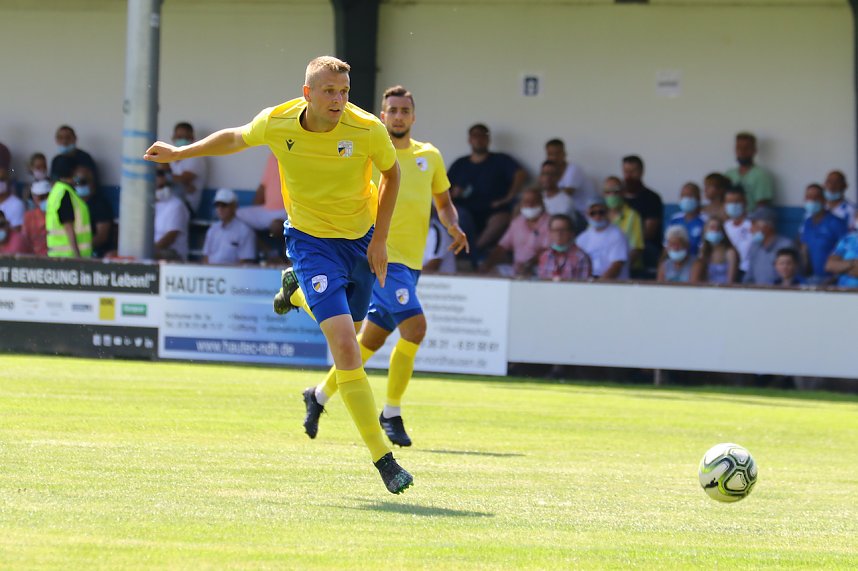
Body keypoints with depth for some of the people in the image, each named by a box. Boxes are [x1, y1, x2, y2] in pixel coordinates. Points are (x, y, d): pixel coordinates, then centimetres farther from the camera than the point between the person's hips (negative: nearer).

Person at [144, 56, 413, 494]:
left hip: (361, 240, 2)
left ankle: (297, 287, 55)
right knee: (344, 344, -20)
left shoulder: (368, 130, -20)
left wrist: (380, 240, -2)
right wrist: (179, 153, 15)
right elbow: (235, 139, 6)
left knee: (348, 327, 20)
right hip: (310, 240, -2)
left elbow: (390, 172, 2)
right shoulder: (276, 124, -18)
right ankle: (383, 460, -19)